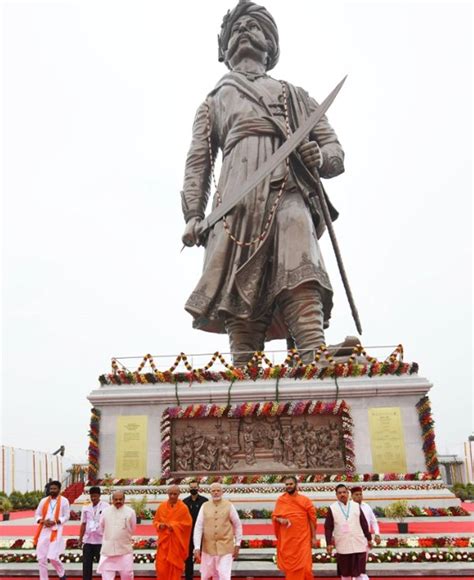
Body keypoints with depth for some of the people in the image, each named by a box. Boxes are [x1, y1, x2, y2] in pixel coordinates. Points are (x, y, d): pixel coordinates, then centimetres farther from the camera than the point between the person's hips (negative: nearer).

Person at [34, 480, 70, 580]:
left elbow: (66, 516, 0)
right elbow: (37, 514, 13)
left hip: (55, 532, -4)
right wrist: (43, 521, -8)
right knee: (41, 558, 2)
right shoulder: (44, 501, 10)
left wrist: (55, 522, -15)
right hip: (43, 531, 4)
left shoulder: (64, 501, 1)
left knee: (53, 557, -11)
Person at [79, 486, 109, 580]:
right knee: (86, 564, 6)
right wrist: (80, 538, 10)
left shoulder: (106, 507, -6)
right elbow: (83, 524, 11)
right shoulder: (86, 508, 6)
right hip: (87, 540, 4)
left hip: (101, 540, -4)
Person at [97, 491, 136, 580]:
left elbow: (132, 529, 7)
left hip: (125, 548, -1)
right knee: (106, 573, 3)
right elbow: (101, 528, 10)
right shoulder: (105, 511, -3)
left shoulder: (130, 512, -6)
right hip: (108, 548, 1)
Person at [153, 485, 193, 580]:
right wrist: (160, 525, -12)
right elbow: (155, 521, 10)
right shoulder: (162, 506, 2)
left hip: (177, 541, -2)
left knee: (175, 565, 6)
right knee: (161, 566, 0)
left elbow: (188, 523, -7)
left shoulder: (183, 508, -7)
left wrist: (174, 526, -17)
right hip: (163, 540, 2)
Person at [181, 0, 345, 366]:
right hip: (237, 203, 1)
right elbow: (198, 162, 18)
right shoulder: (214, 103, 33)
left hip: (289, 195, 0)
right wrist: (193, 215, 1)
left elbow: (336, 152, 24)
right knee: (239, 294, -14)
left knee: (300, 280, -24)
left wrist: (320, 158, -2)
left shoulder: (294, 96, 33)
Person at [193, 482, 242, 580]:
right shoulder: (205, 506, -1)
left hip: (225, 547, -2)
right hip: (208, 547, 2)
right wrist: (197, 547, -9)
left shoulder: (229, 506, -4)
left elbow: (237, 525, 4)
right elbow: (198, 527, -3)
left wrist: (237, 544, 4)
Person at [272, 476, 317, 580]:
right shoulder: (280, 500, 3)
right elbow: (274, 516, 8)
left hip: (302, 539, -2)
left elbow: (312, 519, 2)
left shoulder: (305, 500, -1)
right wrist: (280, 520, -14)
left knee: (304, 566, -6)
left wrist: (313, 537, -1)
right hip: (286, 540, 2)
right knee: (288, 565, 5)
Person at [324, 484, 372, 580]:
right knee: (345, 572, 11)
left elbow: (364, 524, 8)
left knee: (359, 570, 0)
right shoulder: (332, 508, -3)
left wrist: (369, 539, 8)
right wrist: (329, 543, -8)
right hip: (342, 546, 0)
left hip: (358, 544, 0)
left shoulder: (356, 506, 2)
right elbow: (328, 528, -2)